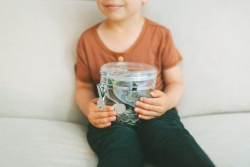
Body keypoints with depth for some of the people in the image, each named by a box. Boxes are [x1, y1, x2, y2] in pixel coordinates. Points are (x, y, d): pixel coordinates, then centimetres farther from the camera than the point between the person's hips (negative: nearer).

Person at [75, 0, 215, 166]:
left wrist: (167, 102, -15)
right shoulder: (88, 39, 6)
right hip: (110, 120, 1)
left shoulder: (160, 34, 2)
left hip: (156, 116, 0)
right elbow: (84, 87, 14)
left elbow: (175, 83, 9)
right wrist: (89, 108, -9)